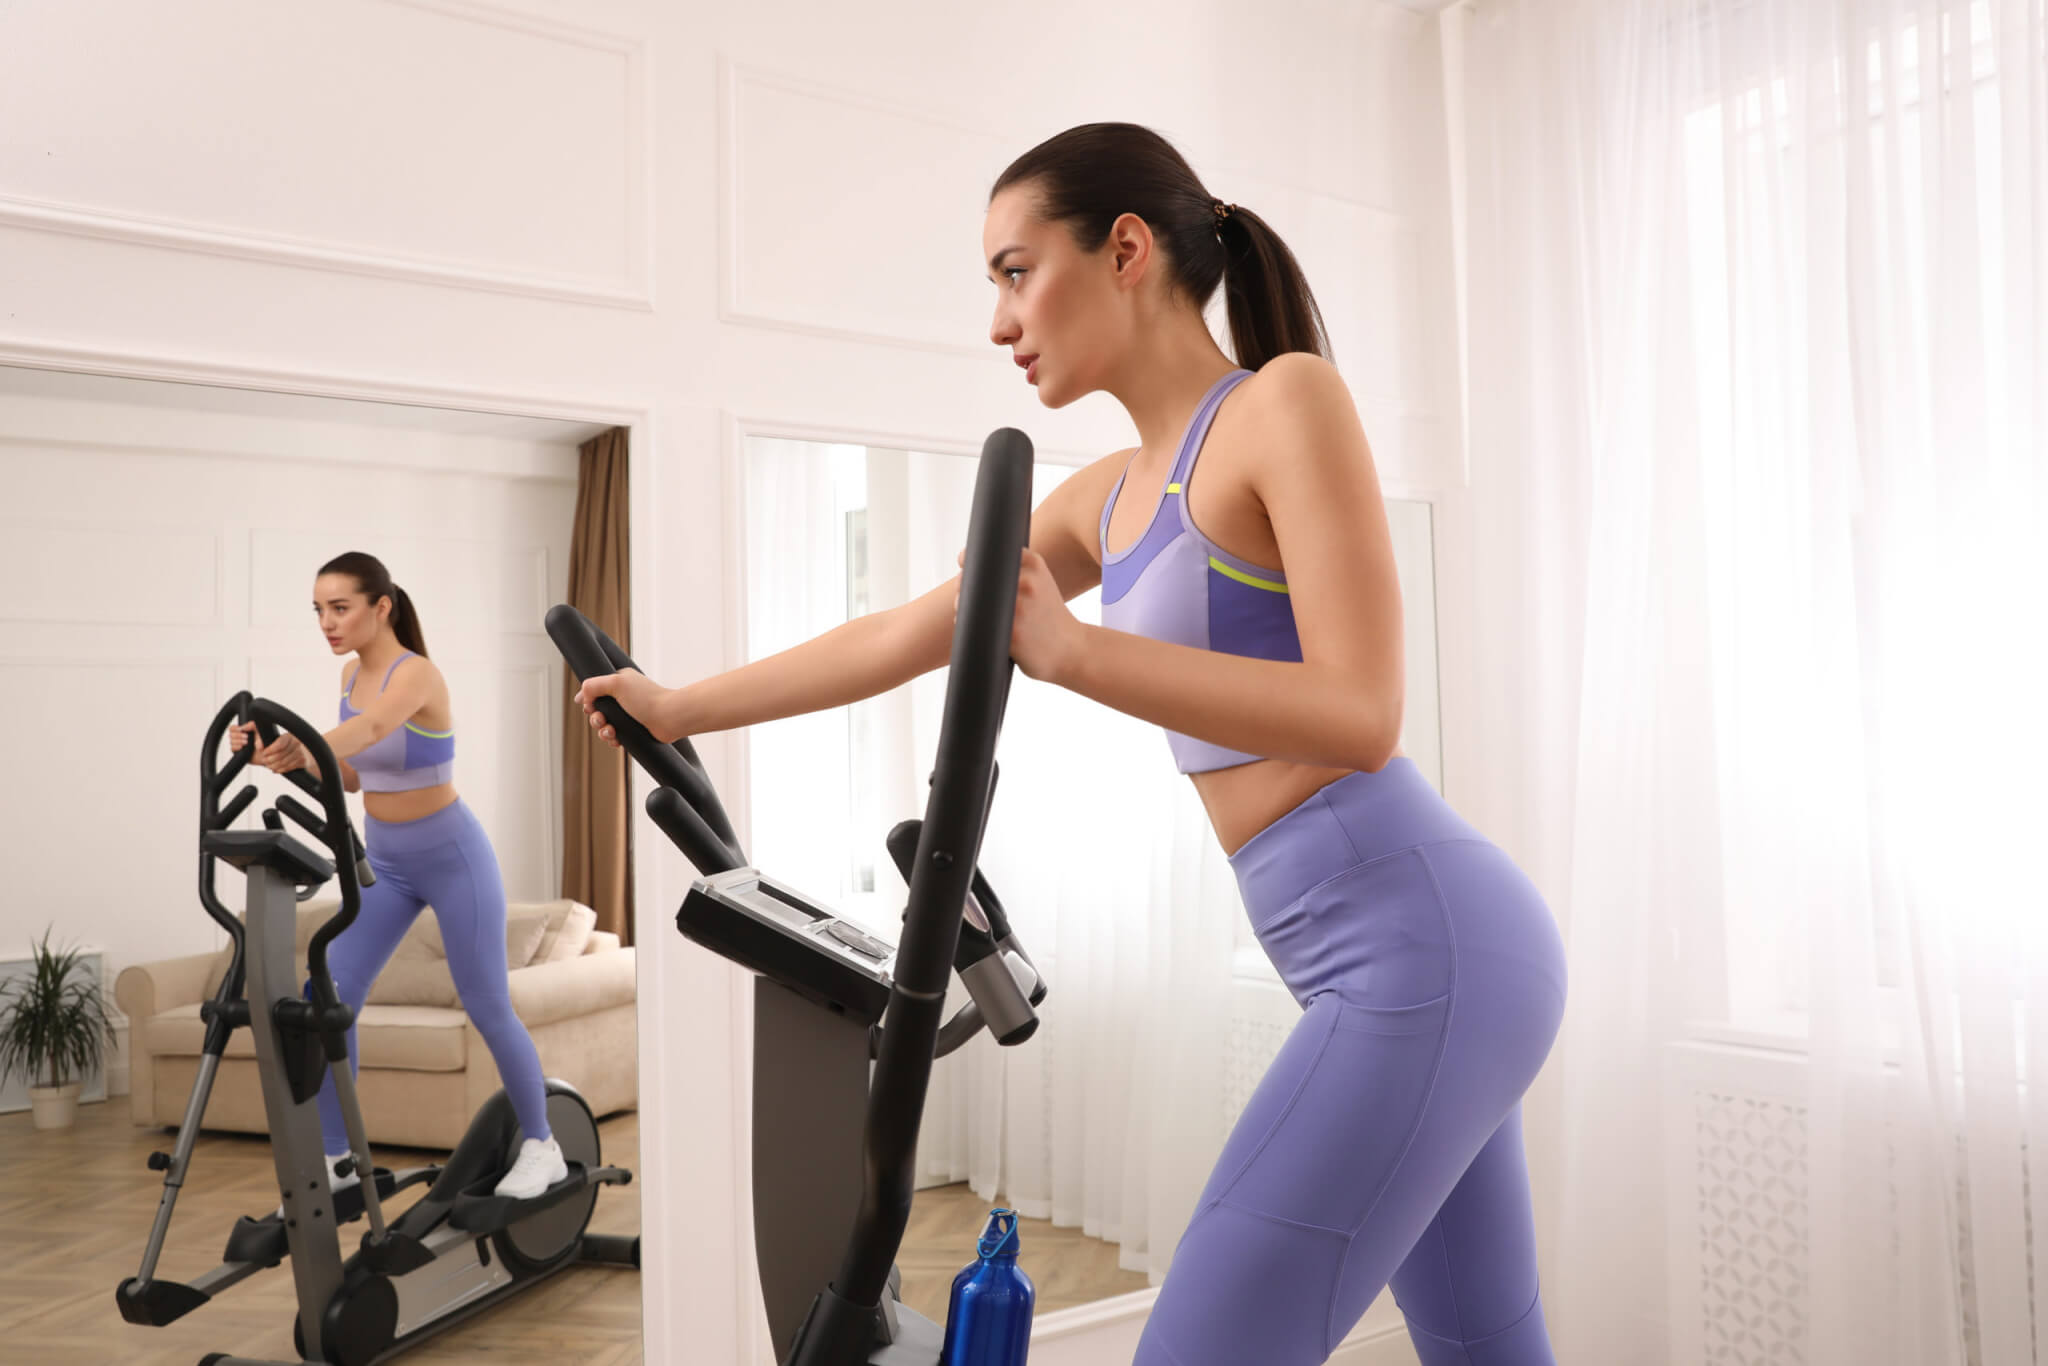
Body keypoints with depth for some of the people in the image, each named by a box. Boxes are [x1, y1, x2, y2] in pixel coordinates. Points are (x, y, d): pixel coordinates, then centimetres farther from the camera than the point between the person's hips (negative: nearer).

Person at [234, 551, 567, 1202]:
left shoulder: (417, 674, -21)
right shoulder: (352, 674, 2)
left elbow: (373, 727, -44)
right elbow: (353, 774, 7)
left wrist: (308, 746, -64)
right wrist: (287, 752, -9)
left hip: (452, 857, -7)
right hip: (384, 861, 7)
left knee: (487, 1008, 2)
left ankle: (542, 1147, 20)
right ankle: (334, 1158, 9)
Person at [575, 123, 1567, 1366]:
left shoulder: (1288, 399, -10)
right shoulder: (1111, 497, 14)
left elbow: (1361, 716, -18)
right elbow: (899, 639, 21)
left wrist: (1070, 652, -26)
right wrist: (680, 708, 28)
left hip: (1424, 947, -9)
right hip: (1409, 957, 9)